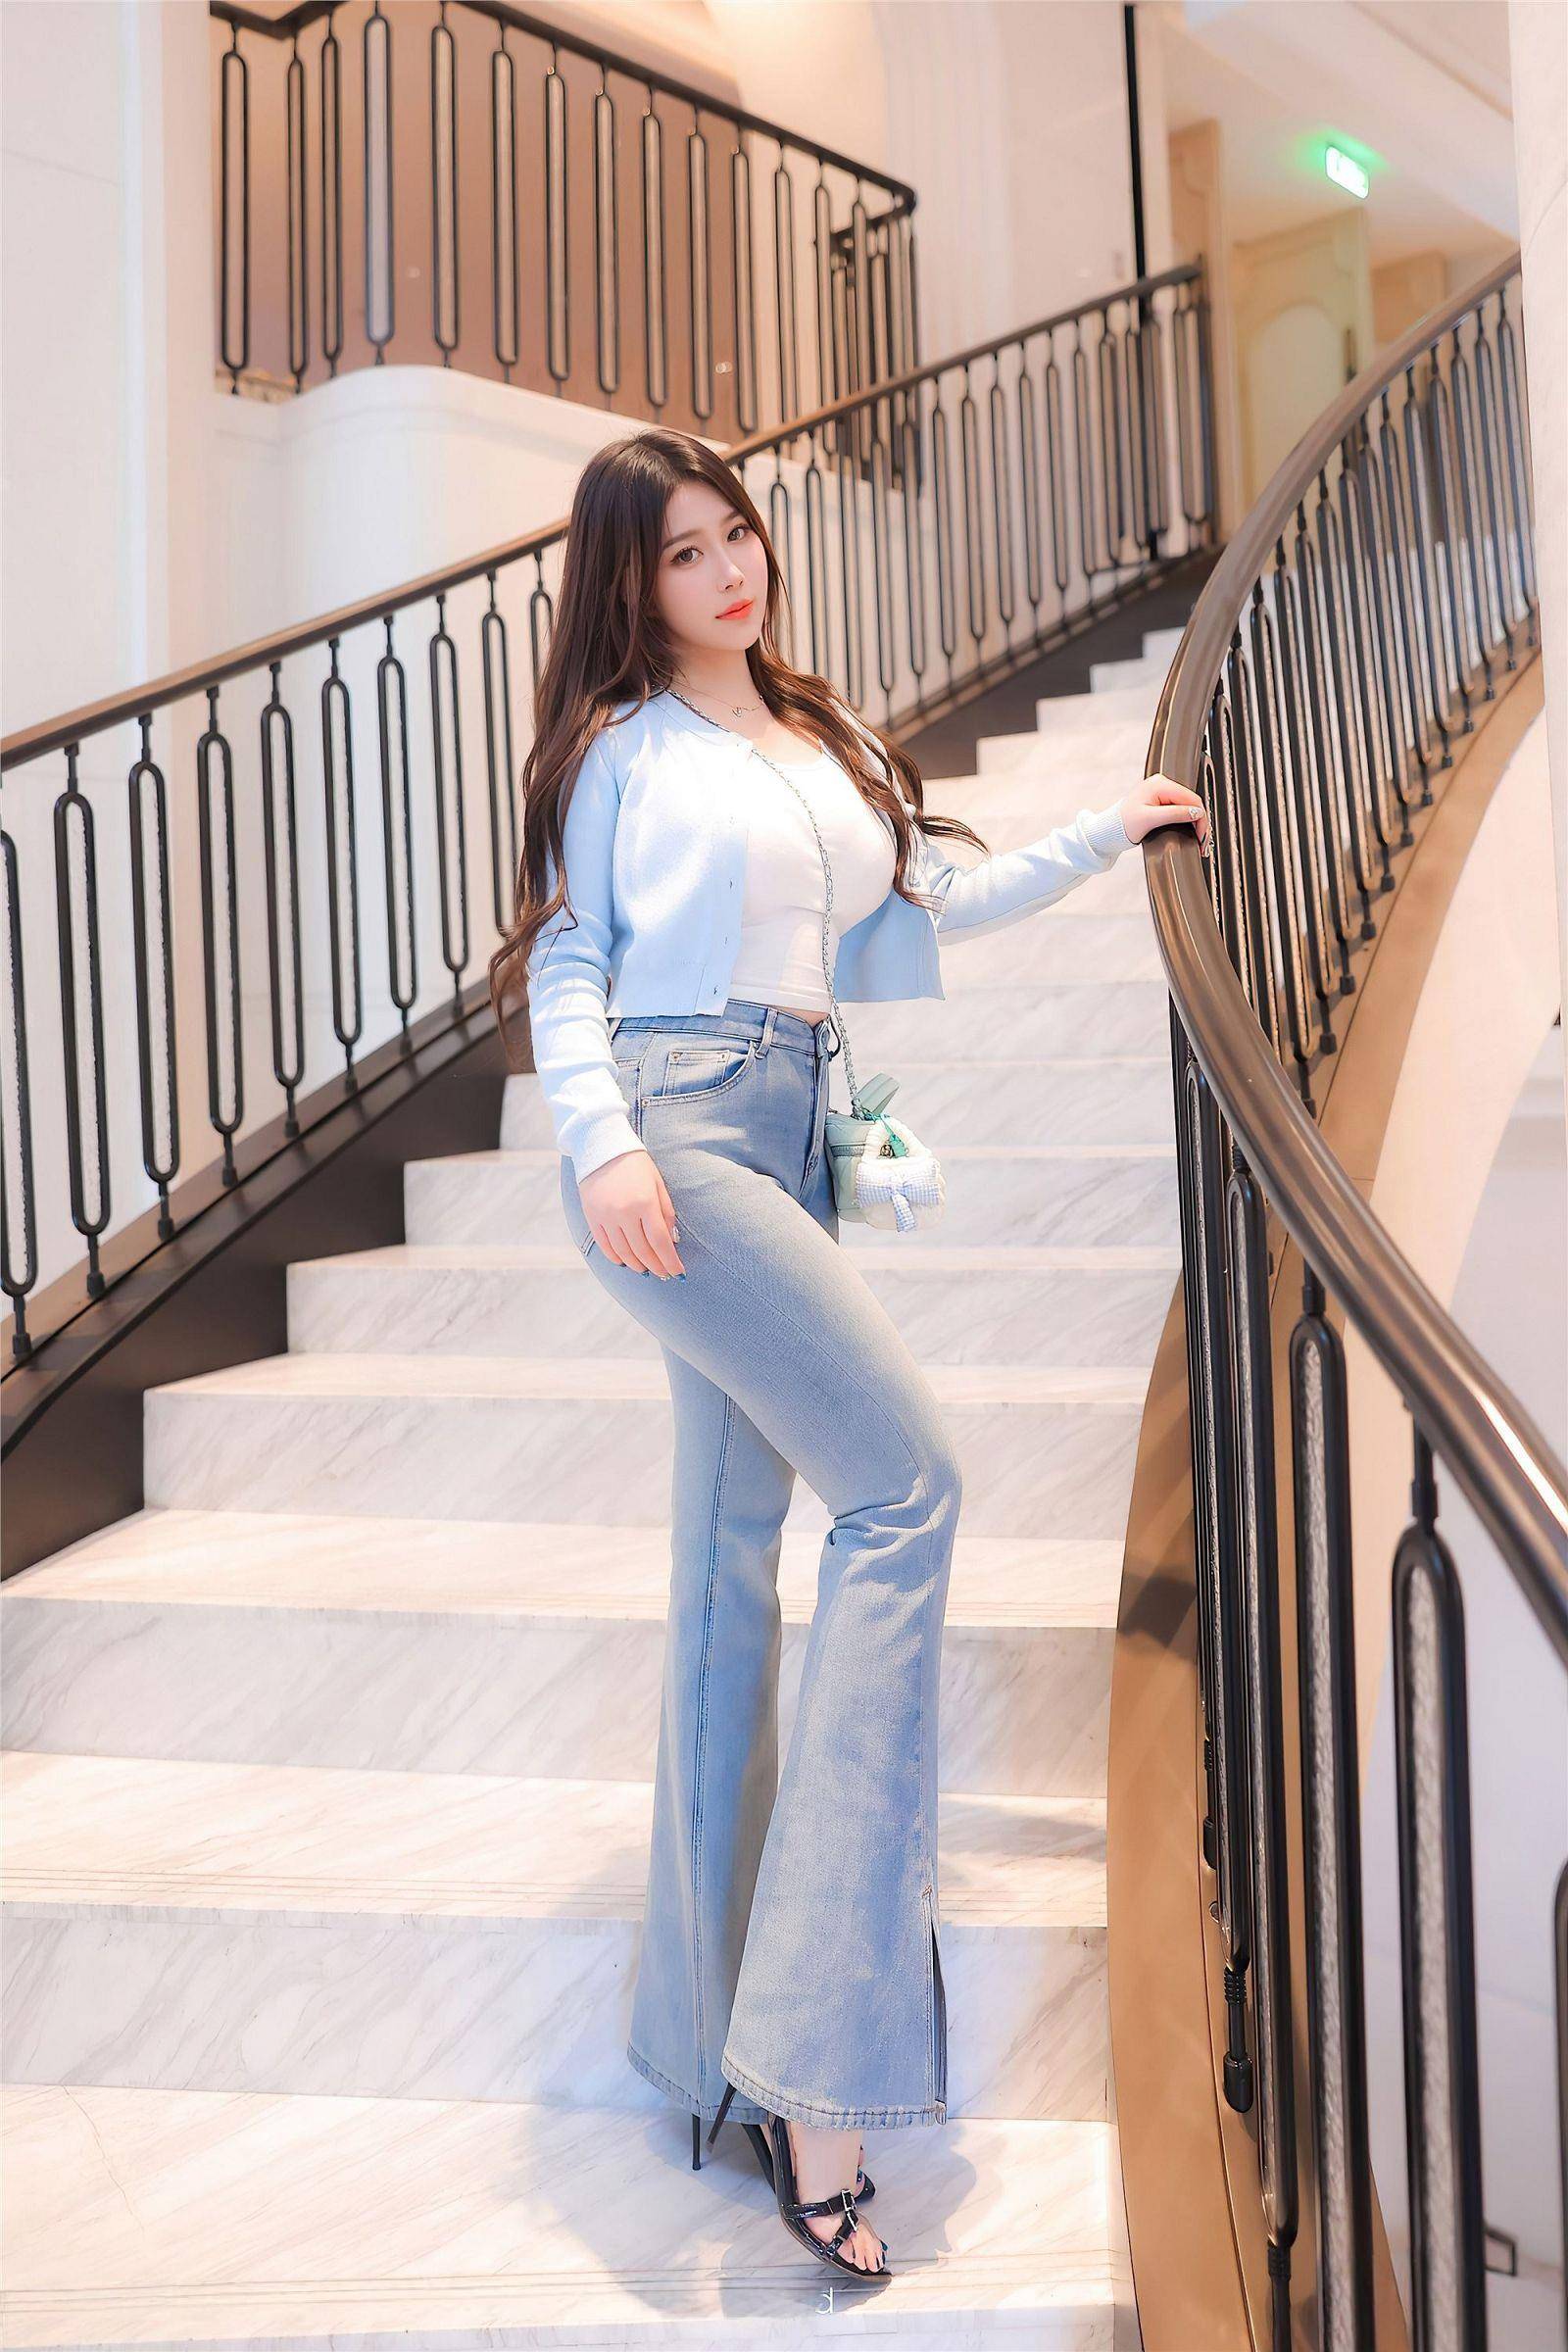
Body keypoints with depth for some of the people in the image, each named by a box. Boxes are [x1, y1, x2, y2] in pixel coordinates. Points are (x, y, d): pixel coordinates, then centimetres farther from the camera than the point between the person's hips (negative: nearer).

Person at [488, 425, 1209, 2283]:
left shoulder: (830, 746, 22)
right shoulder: (624, 746, 5)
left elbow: (932, 903, 30)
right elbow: (566, 960, -1)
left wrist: (1103, 834, 30)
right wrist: (602, 1144, -17)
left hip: (788, 1153, 7)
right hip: (674, 1137, -6)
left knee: (736, 1560, 6)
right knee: (906, 1487, -17)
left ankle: (714, 2041, 16)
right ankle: (821, 2062, -11)